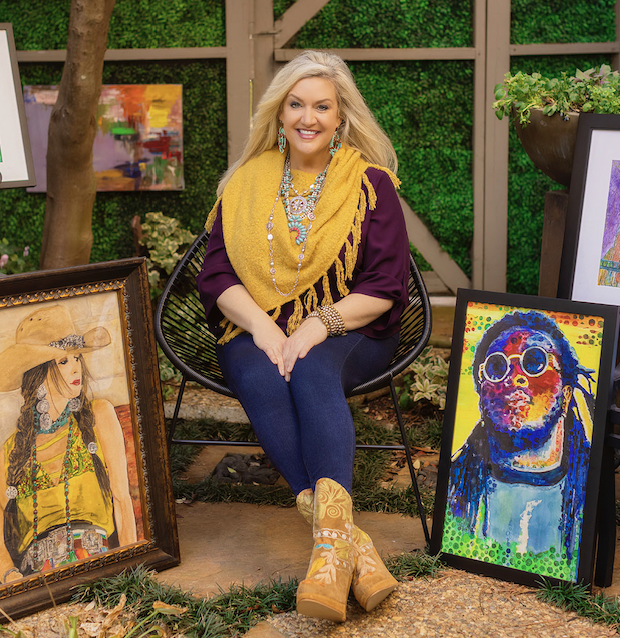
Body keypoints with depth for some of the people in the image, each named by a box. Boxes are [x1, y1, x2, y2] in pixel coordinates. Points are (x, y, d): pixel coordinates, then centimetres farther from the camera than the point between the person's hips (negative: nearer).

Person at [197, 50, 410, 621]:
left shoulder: (370, 183, 5)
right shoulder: (247, 183, 11)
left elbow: (386, 285, -2)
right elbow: (217, 274, 4)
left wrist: (320, 324, -18)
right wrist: (263, 328, -15)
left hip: (349, 333, -1)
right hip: (257, 329, 2)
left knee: (313, 372, -36)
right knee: (262, 381, -33)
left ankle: (330, 539, -48)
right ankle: (350, 540, -43)